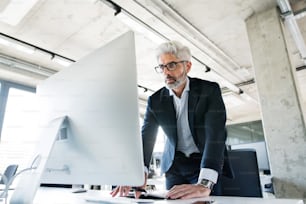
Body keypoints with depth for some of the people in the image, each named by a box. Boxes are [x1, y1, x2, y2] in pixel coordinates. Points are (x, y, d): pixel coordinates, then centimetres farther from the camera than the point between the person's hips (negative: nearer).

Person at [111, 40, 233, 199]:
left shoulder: (210, 90, -15)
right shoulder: (155, 100, -6)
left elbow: (216, 134, -28)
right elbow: (146, 138, -14)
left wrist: (204, 183, -41)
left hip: (206, 164, -2)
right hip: (174, 165, 3)